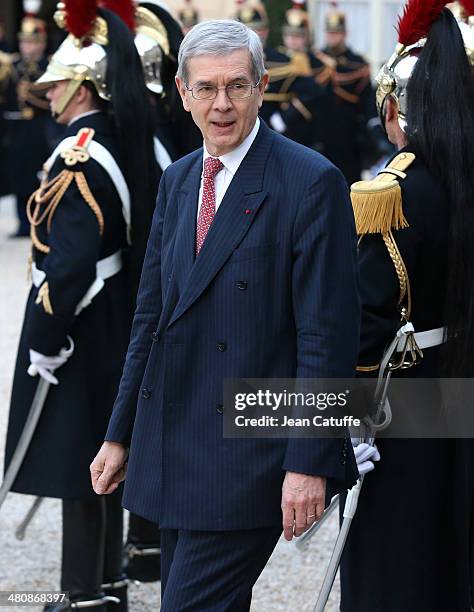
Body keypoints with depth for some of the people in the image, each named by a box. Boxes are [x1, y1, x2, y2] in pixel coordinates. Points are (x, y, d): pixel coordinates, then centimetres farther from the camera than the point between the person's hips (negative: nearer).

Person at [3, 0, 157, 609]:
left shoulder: (78, 158, -20)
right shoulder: (125, 145, 8)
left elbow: (70, 263, -24)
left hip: (78, 327, -9)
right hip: (117, 325, 9)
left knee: (75, 461, -2)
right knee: (99, 455, 17)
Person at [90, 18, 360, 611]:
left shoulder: (311, 182, -10)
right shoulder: (177, 180, 12)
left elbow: (328, 334, -13)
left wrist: (309, 463, -17)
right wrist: (120, 434, 15)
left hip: (250, 452, -7)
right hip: (171, 447, 7)